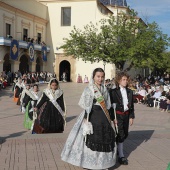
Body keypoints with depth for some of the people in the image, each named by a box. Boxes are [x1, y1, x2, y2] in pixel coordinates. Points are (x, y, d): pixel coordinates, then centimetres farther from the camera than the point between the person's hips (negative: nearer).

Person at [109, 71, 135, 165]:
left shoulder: (130, 92, 8)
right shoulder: (113, 91, -7)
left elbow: (131, 105, 12)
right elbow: (111, 105, -8)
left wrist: (131, 116, 8)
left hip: (126, 115, 6)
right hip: (117, 115, -6)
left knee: (125, 134, 13)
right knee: (120, 134, -5)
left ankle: (117, 148, 36)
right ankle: (121, 156, 1)